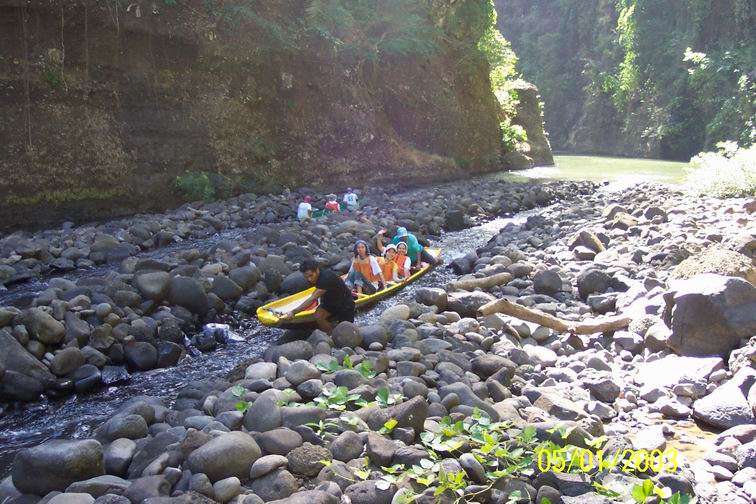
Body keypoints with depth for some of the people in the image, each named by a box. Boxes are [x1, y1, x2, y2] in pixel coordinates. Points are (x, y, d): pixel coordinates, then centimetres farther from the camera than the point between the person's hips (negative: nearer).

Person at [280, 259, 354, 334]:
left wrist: (293, 312, -45)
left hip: (345, 304, -6)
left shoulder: (326, 278, -35)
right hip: (330, 303, 7)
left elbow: (312, 299, -42)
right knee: (318, 316, -21)